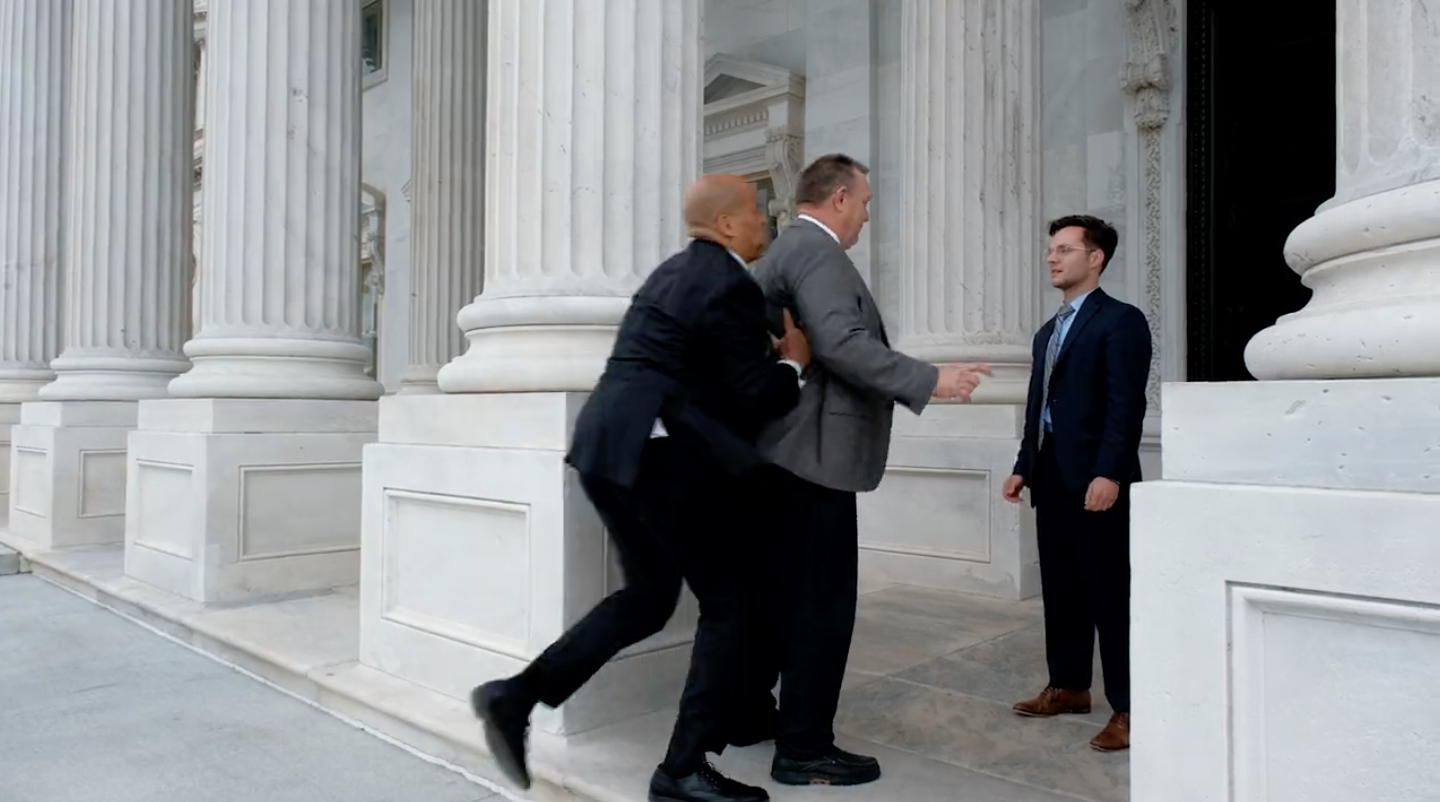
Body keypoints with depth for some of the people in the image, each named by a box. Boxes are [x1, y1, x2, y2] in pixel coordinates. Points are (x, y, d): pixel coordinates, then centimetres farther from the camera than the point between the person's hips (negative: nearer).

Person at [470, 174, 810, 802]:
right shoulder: (732, 285, -10)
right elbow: (753, 399, -10)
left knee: (649, 595, 19)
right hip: (659, 452, -9)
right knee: (728, 600, 5)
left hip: (608, 445, 9)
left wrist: (767, 346, 23)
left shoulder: (678, 270, 19)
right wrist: (792, 363, 6)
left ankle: (518, 693, 11)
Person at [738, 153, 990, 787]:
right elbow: (840, 344, -24)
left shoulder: (785, 250, 20)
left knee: (780, 587, 17)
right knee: (823, 597, -4)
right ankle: (804, 748, 4)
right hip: (813, 451, -11)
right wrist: (930, 380, -21)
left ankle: (749, 714, 29)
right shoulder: (816, 250, -12)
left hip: (783, 449, 11)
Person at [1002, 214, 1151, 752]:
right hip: (1051, 478, 8)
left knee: (1109, 592, -3)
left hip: (1095, 478, -8)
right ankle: (1068, 686, 24)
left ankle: (1127, 707, 5)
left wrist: (1108, 473, -22)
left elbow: (1126, 405, -14)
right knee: (1060, 588, 13)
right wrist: (1024, 467, 14)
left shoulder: (1121, 321, -5)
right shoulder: (1048, 332, 20)